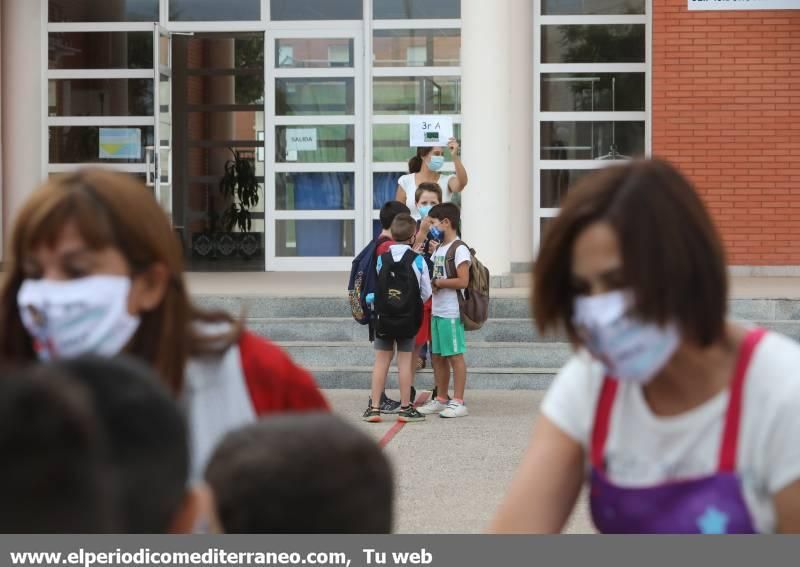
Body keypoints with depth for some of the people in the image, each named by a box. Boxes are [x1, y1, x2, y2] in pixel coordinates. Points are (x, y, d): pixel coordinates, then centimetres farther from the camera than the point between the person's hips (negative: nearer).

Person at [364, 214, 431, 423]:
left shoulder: (381, 259, -2)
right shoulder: (417, 260, -8)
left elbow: (377, 287, 2)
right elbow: (426, 293, -2)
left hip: (383, 317, 2)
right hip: (408, 319, -2)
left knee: (381, 361, 6)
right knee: (405, 361, 4)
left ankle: (374, 408, 4)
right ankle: (406, 408, 7)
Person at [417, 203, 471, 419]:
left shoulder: (459, 249, -12)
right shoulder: (438, 249, 16)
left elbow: (463, 281, -20)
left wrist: (437, 282, -15)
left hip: (451, 312, -9)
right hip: (436, 311, 9)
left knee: (455, 355, -3)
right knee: (437, 356, 13)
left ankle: (458, 402, 2)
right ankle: (441, 399, 22)